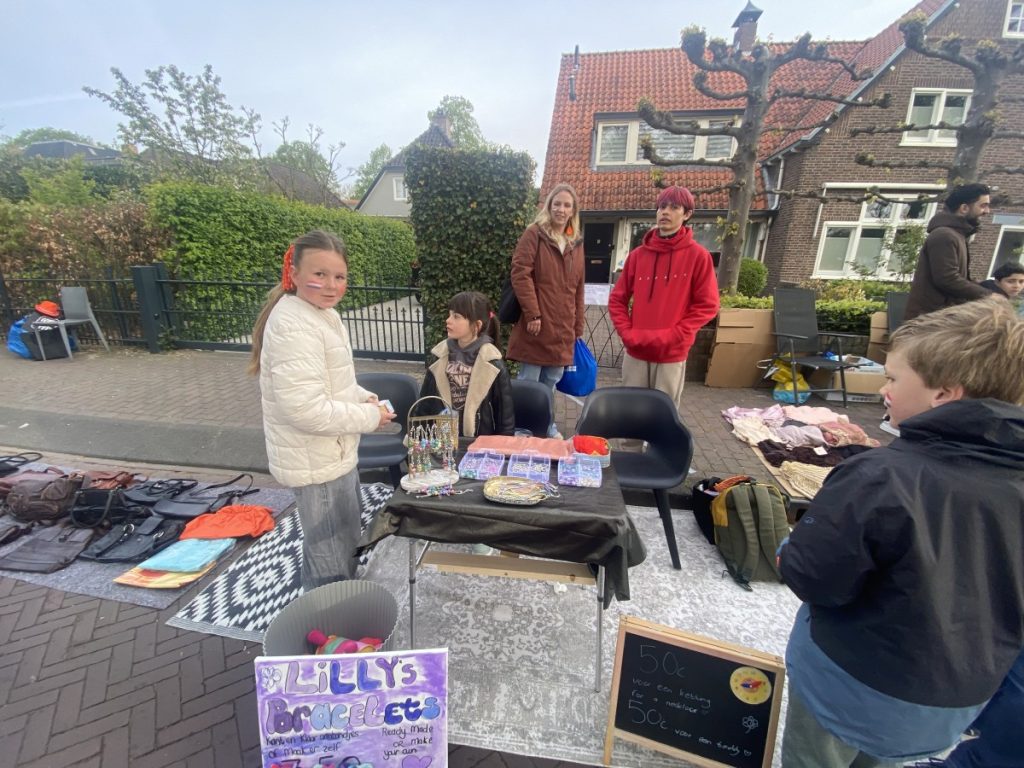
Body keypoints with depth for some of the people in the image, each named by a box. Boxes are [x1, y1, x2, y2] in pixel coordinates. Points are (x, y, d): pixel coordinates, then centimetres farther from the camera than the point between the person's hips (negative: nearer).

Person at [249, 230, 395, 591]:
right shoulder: (293, 326, -25)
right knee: (332, 563, 10)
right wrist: (370, 417, -20)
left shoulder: (322, 313, 7)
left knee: (343, 545, 30)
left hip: (333, 453, 11)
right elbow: (306, 409, -31)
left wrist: (364, 399, 1)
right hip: (317, 462, -11)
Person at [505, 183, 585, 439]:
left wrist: (578, 327, 16)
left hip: (562, 329, 6)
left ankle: (547, 425, 33)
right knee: (529, 383, 1)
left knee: (551, 383, 15)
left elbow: (578, 289, 18)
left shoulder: (576, 243, 17)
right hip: (536, 325, -5)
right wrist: (532, 313, -17)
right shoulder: (534, 234, -2)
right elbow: (520, 274, -11)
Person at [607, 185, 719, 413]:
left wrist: (672, 336, -14)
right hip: (635, 351, 3)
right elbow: (617, 299, 9)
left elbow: (707, 305, -5)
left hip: (672, 354, -3)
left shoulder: (698, 255, -3)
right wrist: (627, 332, -5)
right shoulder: (638, 254, 7)